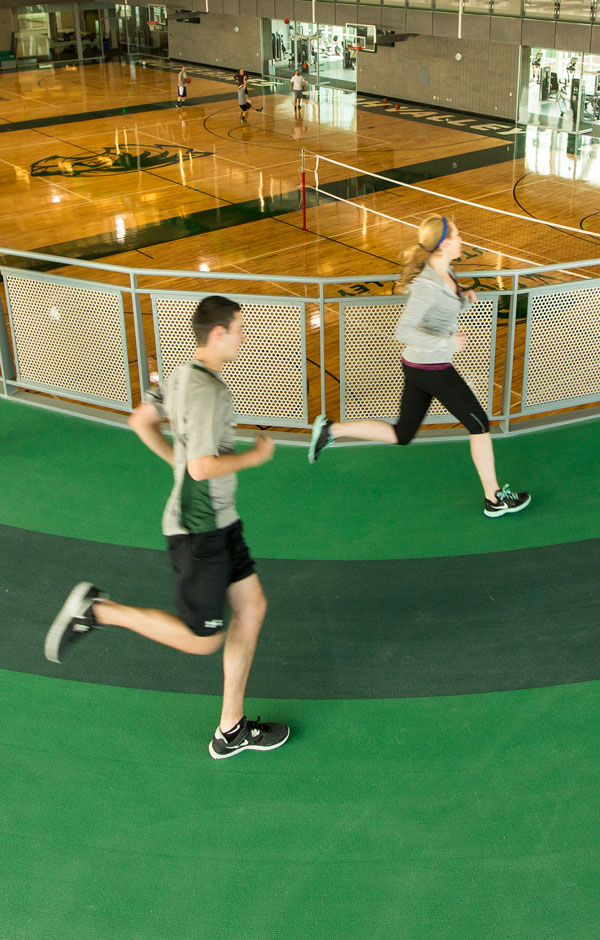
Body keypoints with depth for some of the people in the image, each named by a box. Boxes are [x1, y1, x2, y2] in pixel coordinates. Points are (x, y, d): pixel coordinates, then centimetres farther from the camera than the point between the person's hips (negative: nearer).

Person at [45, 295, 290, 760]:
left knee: (252, 608, 12)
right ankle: (97, 609, 7)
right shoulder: (206, 389, -23)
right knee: (203, 640, 1)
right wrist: (255, 455, -13)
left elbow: (141, 420, 19)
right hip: (199, 530, -10)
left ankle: (232, 730, 21)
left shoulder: (183, 374, 6)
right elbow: (203, 467, -28)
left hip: (220, 521, 10)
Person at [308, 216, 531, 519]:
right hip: (432, 369, -9)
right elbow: (403, 331, -27)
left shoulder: (444, 271, 6)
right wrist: (447, 343, -26)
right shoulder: (427, 283, -23)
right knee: (479, 424, 5)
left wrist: (466, 298, 3)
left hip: (419, 366, 9)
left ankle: (331, 429, 15)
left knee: (401, 435, 18)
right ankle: (494, 499, 16)